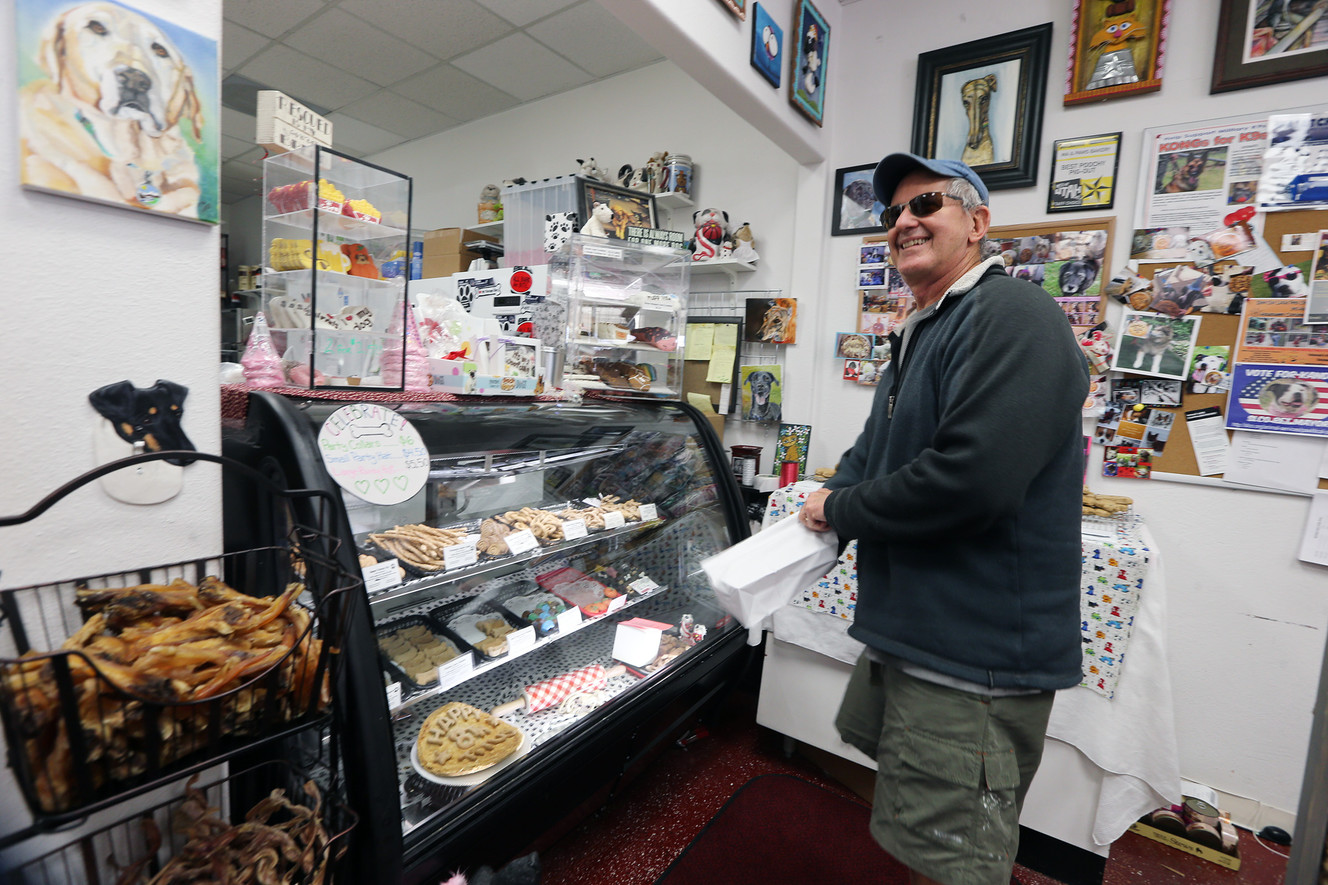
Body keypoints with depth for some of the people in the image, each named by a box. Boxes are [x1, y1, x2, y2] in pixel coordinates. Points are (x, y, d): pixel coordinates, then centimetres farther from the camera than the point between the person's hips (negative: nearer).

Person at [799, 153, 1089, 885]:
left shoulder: (1012, 317, -18)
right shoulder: (918, 335, 14)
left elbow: (973, 477, -31)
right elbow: (873, 450, 18)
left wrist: (841, 511, -17)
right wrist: (828, 496, -3)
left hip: (975, 656, -10)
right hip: (907, 630, 10)